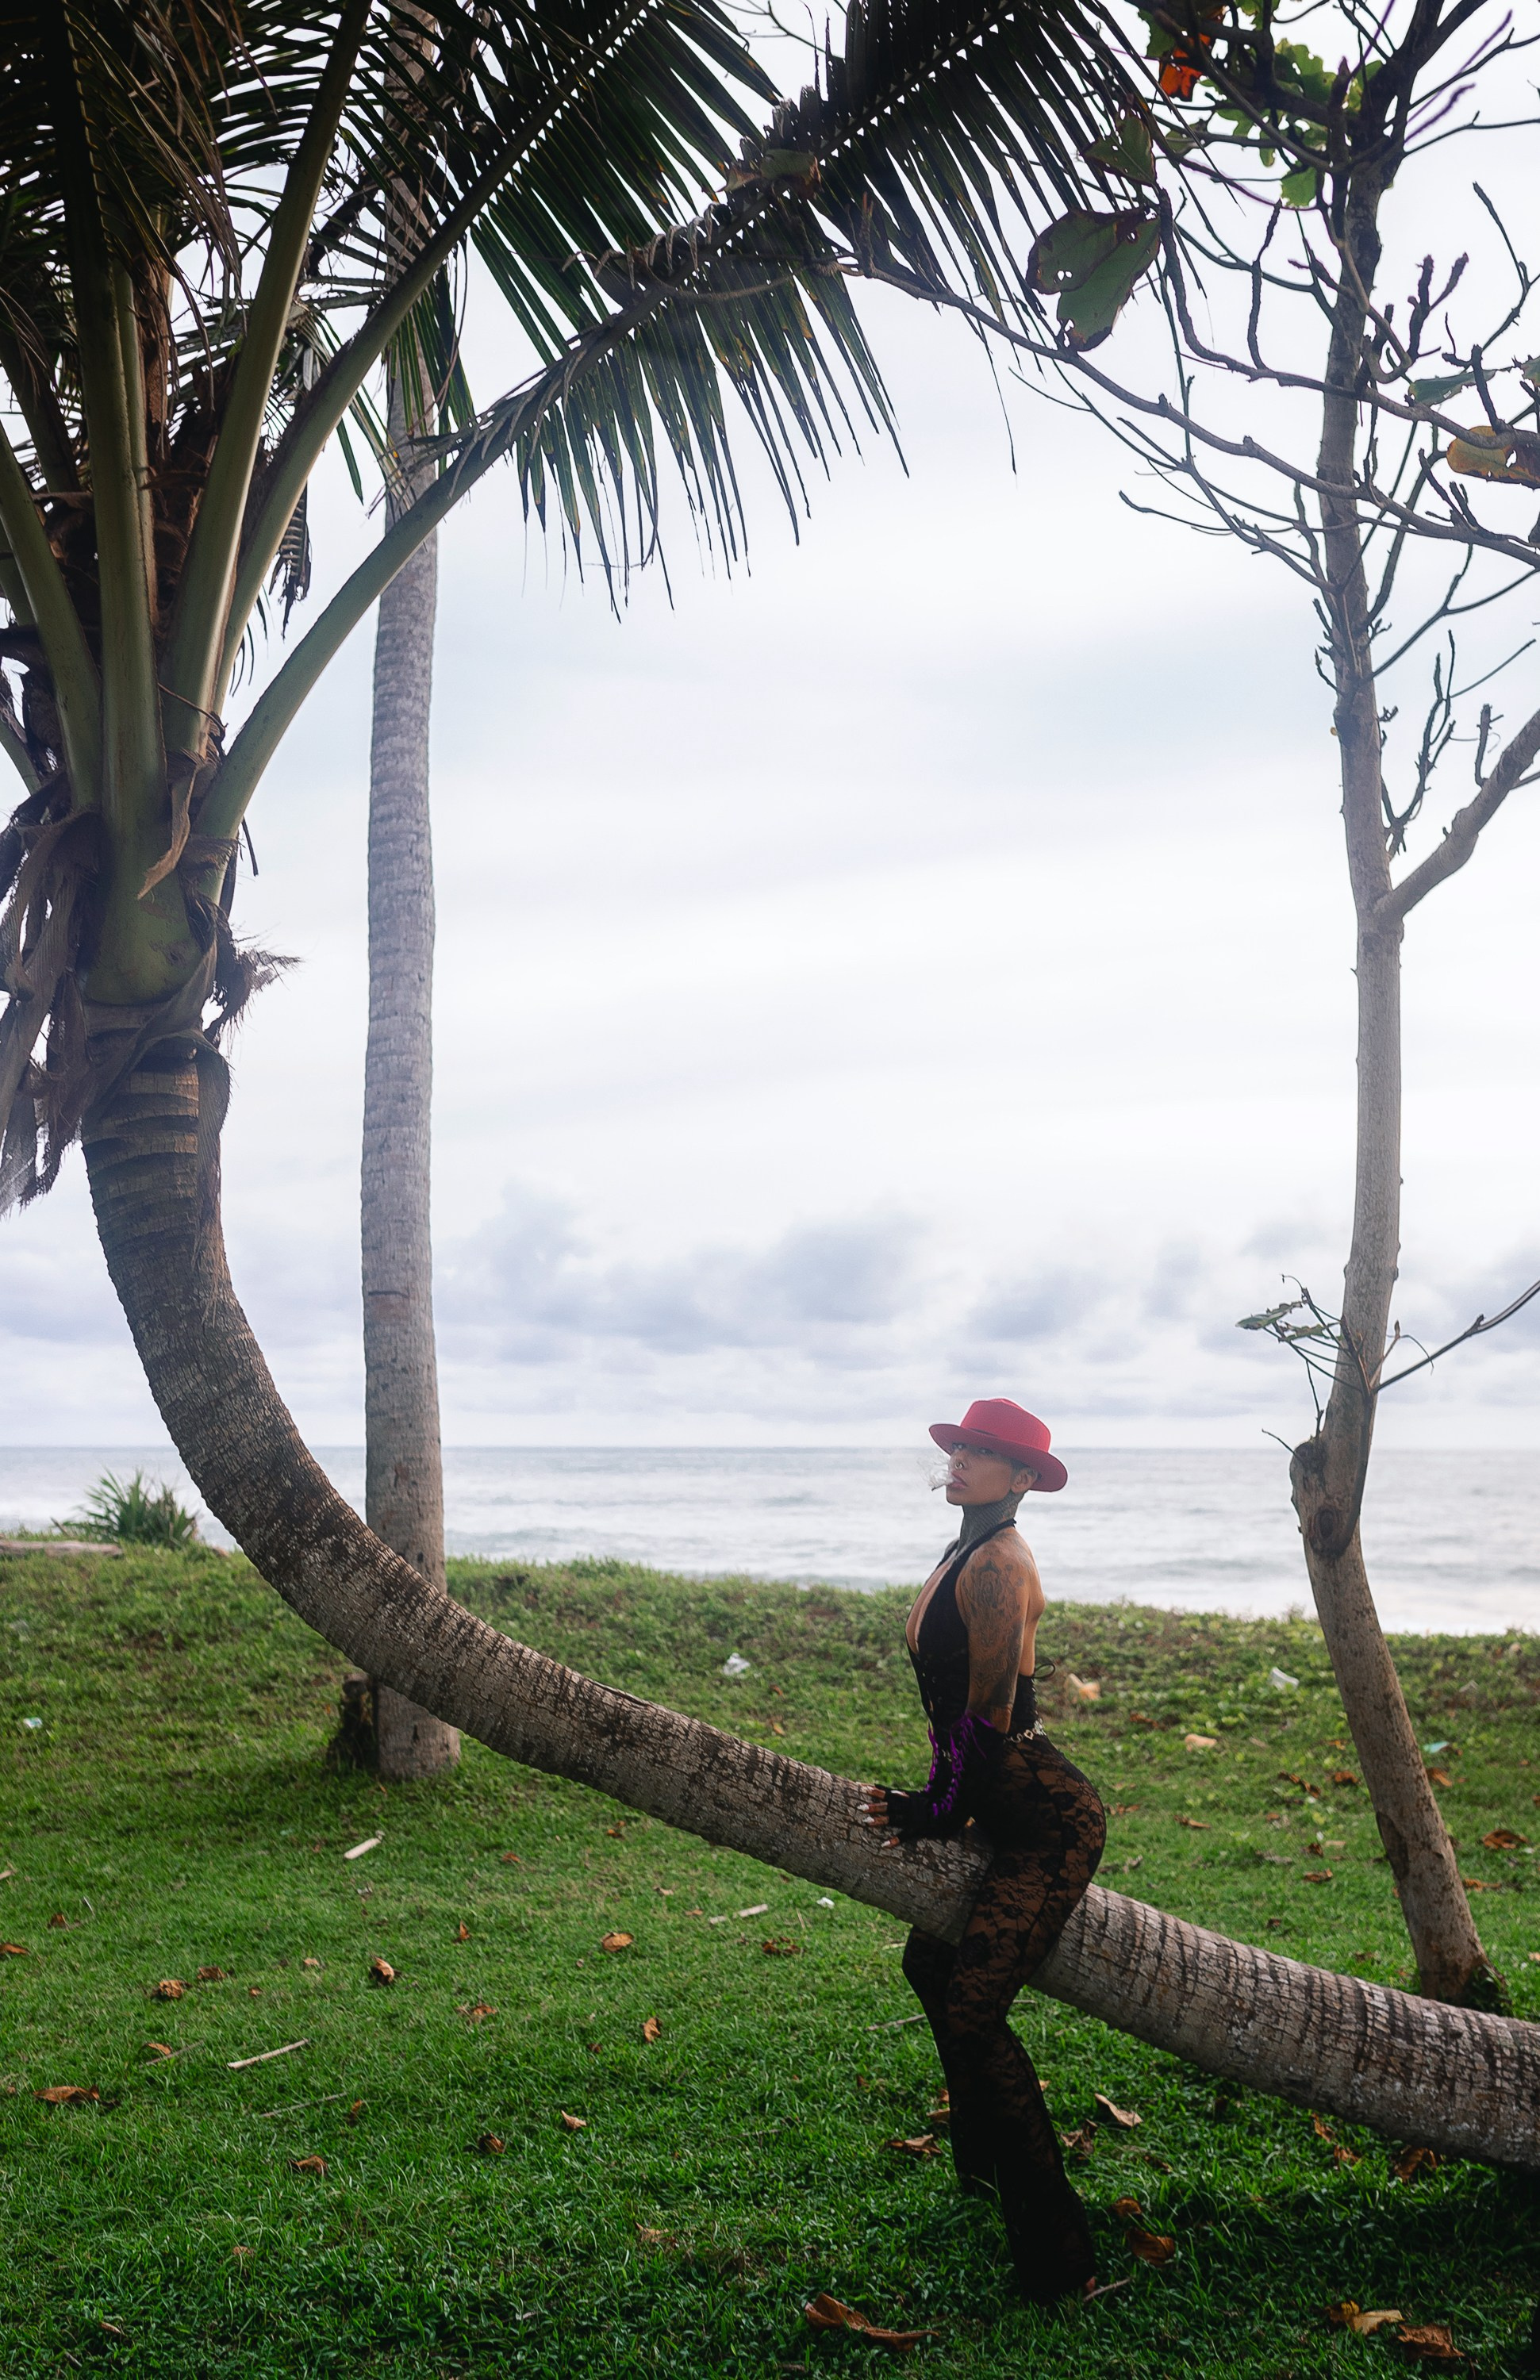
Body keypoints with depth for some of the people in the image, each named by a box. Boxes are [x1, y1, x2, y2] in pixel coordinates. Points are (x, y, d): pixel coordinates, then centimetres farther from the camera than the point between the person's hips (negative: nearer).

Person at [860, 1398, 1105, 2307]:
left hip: (1051, 1820, -11)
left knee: (971, 2010, -18)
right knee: (932, 1962, 25)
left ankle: (1058, 2259, -9)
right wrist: (936, 1801, 21)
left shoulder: (1000, 1563, -20)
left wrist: (941, 1810, -7)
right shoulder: (965, 1555, 11)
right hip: (1010, 1813, 11)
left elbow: (985, 1714, -18)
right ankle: (986, 2163, 46)